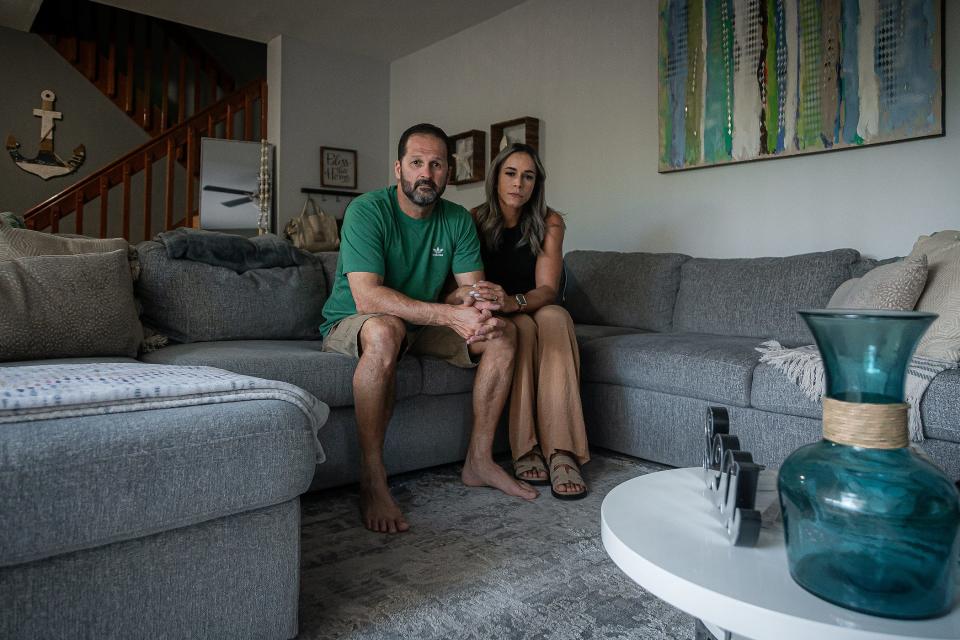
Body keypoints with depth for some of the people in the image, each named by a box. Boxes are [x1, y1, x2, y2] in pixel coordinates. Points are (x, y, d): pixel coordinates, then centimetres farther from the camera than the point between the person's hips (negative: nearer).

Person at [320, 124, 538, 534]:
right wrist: (449, 315, -40)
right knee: (385, 330, -40)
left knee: (504, 334, -9)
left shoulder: (458, 220, -1)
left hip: (420, 327, 6)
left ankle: (478, 461, -2)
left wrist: (485, 312, -31)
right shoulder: (367, 211, -20)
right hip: (350, 326, -6)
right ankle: (372, 481, -30)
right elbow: (367, 297, -32)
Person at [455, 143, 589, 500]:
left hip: (537, 310, 1)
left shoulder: (549, 223, -6)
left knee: (555, 317, -32)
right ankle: (525, 449, -32)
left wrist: (512, 301, -40)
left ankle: (560, 450, -40)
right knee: (522, 327, -33)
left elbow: (547, 289, -17)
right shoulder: (475, 220, -7)